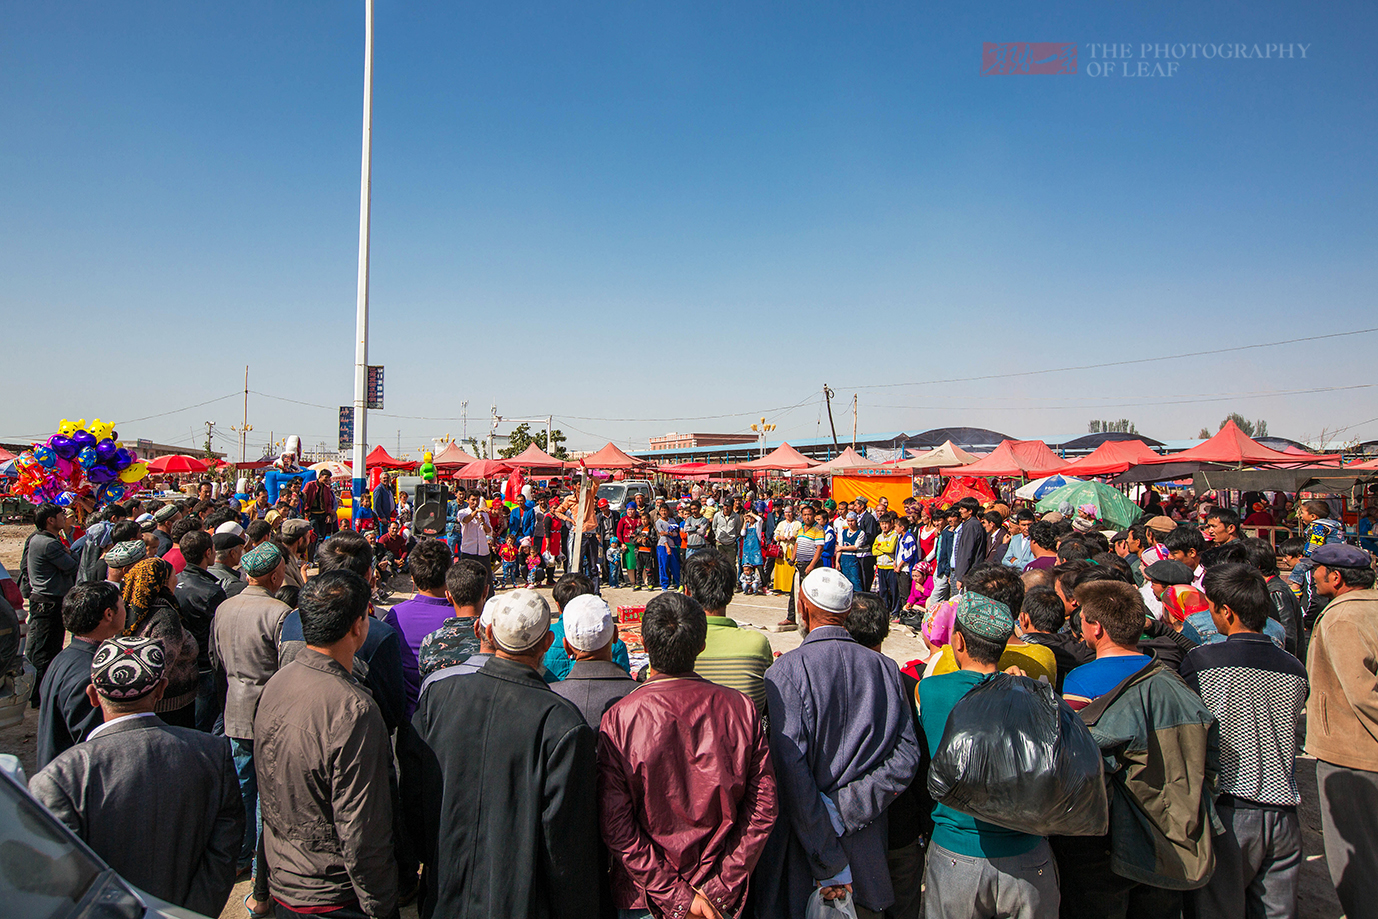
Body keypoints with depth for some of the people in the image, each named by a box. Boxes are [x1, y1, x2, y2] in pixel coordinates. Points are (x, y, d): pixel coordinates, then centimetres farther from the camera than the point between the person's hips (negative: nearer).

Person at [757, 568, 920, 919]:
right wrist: (845, 809, -10)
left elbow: (791, 771, -22)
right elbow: (906, 758, -7)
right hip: (867, 848, 4)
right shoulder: (885, 668, -4)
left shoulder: (785, 672, -17)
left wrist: (828, 864, -17)